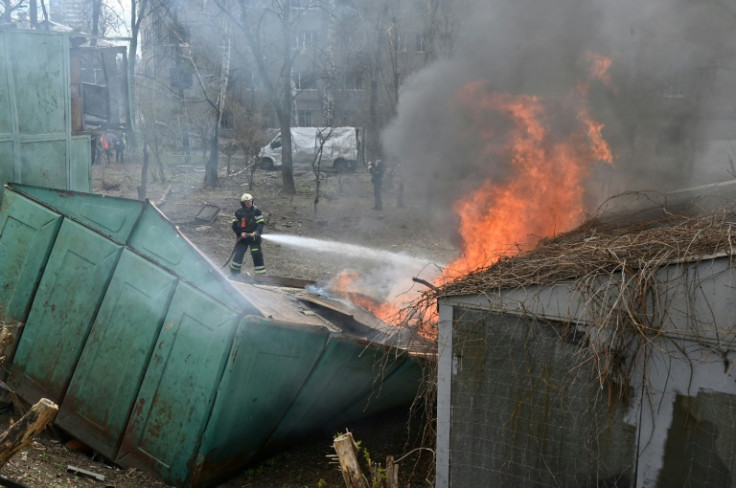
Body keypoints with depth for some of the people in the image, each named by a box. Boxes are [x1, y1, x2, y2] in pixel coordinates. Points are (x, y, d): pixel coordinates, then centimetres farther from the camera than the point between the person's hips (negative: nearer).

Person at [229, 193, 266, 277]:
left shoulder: (256, 211, -4)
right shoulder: (238, 212, 3)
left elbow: (261, 224, -8)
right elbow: (234, 225, 6)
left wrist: (255, 233, -24)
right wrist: (241, 233, -9)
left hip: (254, 238, -2)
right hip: (242, 238, 2)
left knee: (257, 256, -4)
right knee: (237, 255, -1)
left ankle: (261, 275, 3)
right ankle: (233, 273, 11)